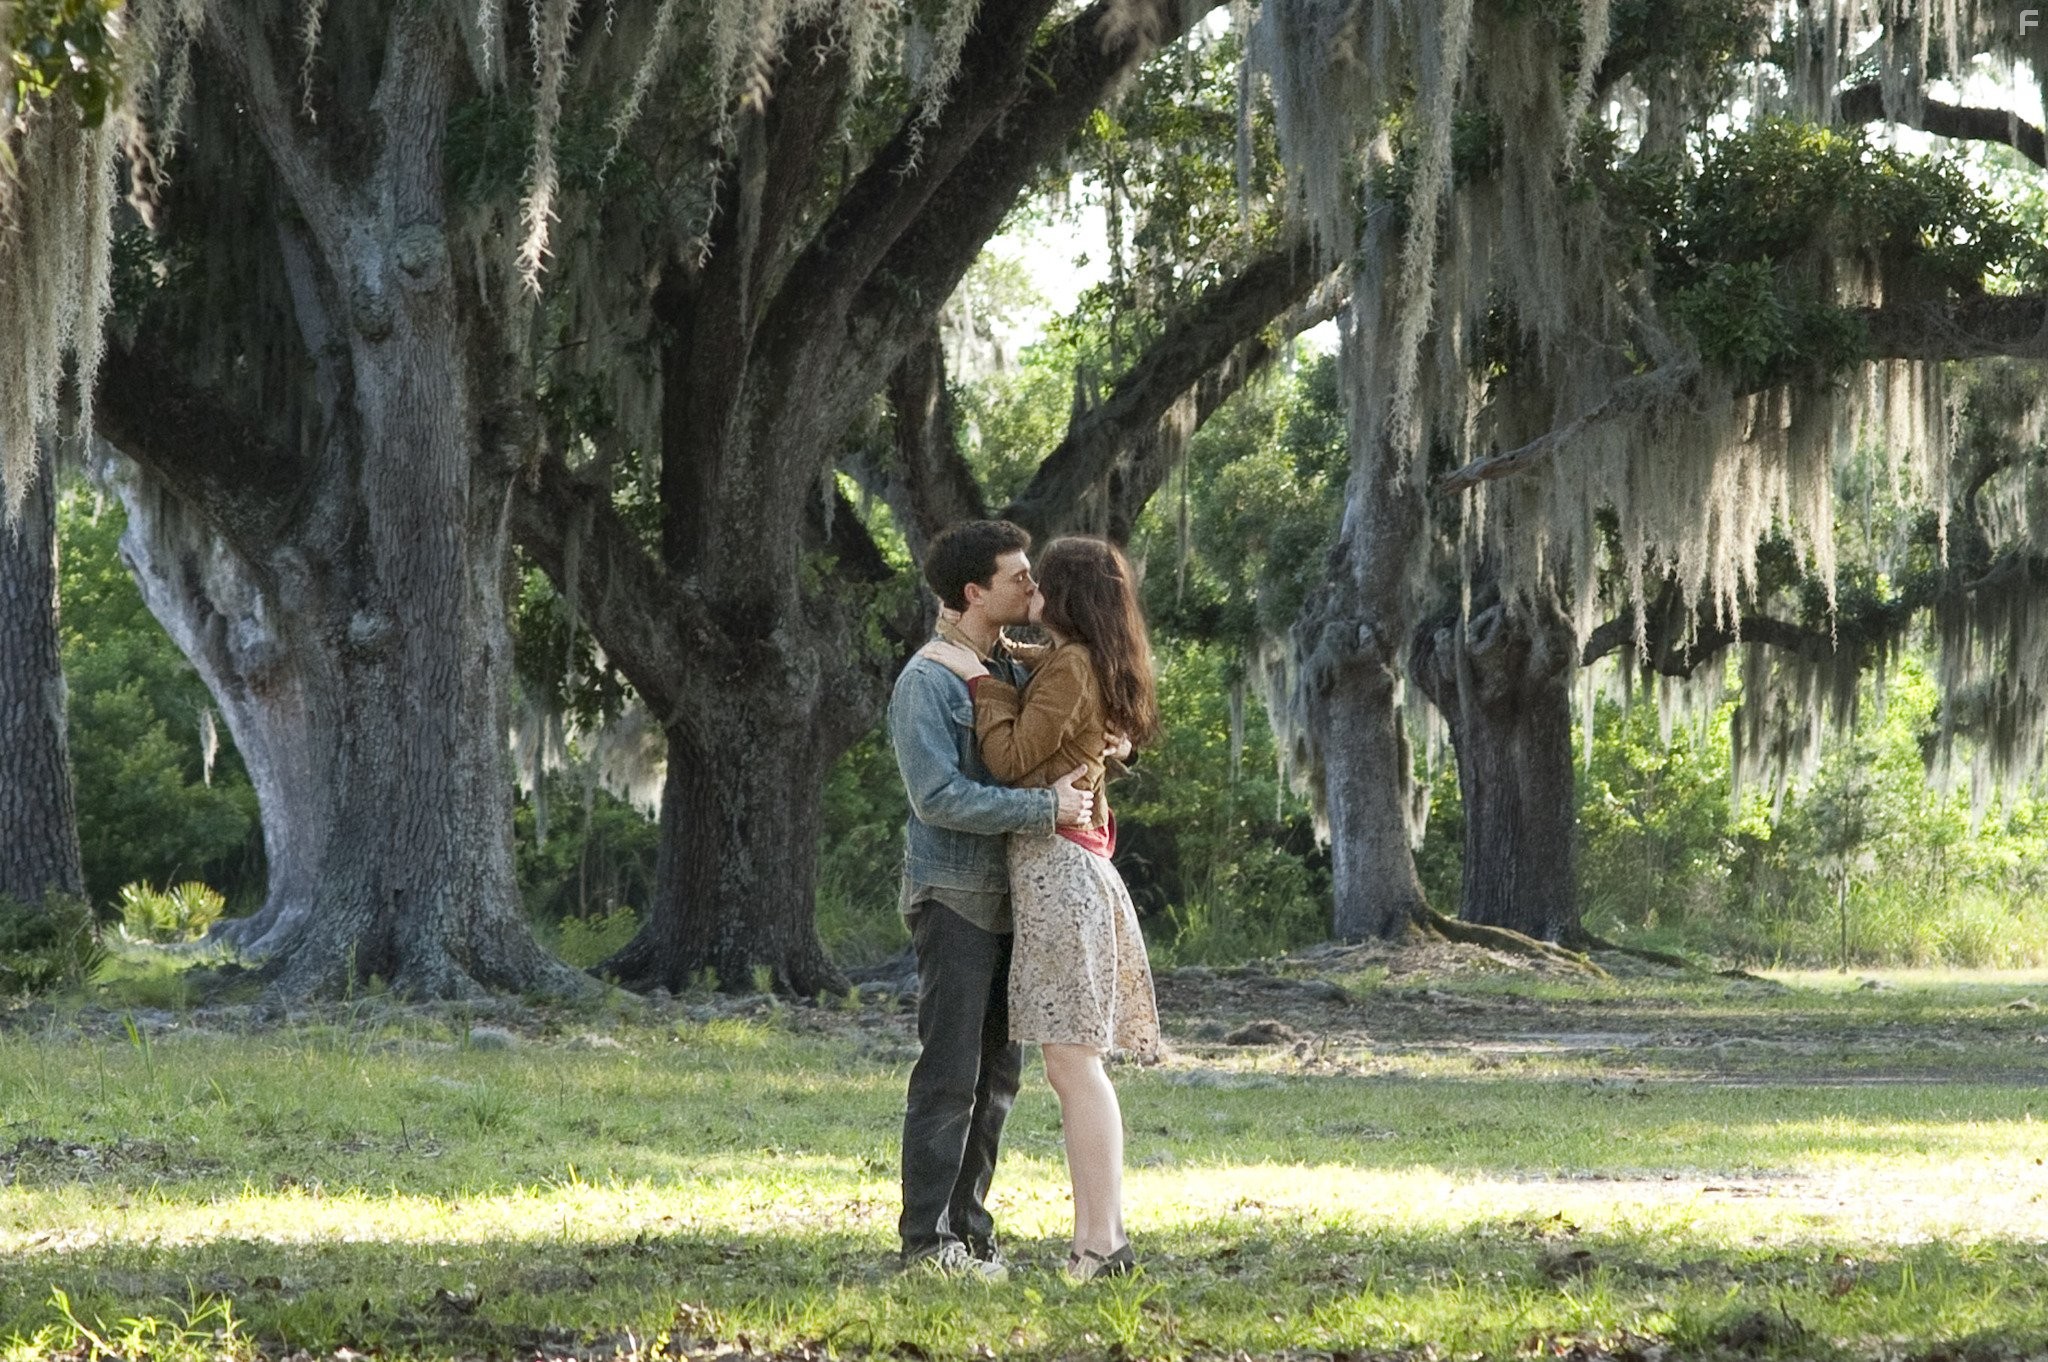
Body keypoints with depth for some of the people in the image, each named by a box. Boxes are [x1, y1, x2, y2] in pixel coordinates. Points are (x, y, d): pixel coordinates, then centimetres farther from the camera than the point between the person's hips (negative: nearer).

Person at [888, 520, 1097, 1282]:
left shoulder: (1015, 671, 14)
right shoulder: (926, 683, -11)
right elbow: (939, 795, -21)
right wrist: (1046, 809, -23)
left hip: (1009, 898, 8)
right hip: (954, 897, -8)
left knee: (997, 1073, 9)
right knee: (951, 1073, -8)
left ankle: (967, 1230, 15)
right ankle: (926, 1241, -5)